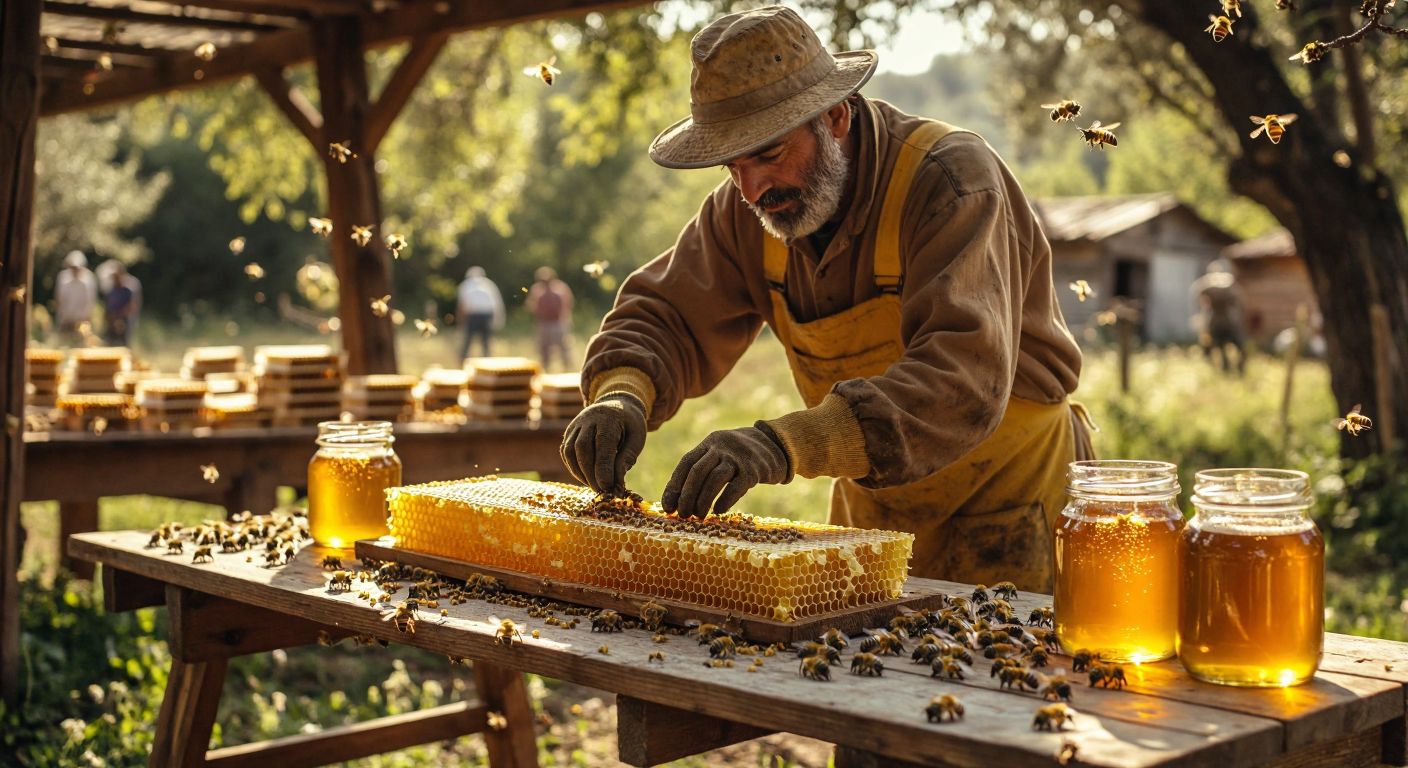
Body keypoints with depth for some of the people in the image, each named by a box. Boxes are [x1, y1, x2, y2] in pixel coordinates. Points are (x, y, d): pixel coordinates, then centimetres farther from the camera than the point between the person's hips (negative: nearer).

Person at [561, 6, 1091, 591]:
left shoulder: (952, 180, -25)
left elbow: (964, 378, -38)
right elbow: (665, 316, -1)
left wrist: (784, 445, -50)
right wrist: (623, 395, -26)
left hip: (1006, 496, -5)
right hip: (872, 508, 5)